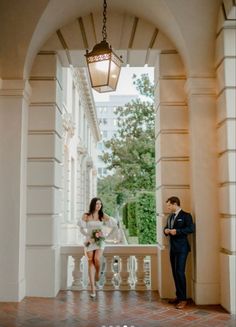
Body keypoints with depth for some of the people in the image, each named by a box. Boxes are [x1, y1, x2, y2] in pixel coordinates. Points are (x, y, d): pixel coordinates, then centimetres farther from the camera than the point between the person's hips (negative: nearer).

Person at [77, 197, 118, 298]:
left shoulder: (104, 216, 1)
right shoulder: (86, 216, 0)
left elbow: (115, 227, 4)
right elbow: (82, 229, 2)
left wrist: (107, 236, 0)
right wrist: (89, 235, -10)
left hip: (100, 241, 0)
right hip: (90, 241, 0)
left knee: (97, 259, -23)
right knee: (91, 263, -3)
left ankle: (97, 274, 11)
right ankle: (93, 288, 1)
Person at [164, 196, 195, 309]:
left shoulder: (186, 216, -8)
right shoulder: (170, 217, 16)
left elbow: (191, 228, -17)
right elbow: (167, 227, 25)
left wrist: (177, 231, -21)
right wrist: (166, 230, 2)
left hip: (181, 248, -8)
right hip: (173, 248, 8)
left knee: (180, 272, -10)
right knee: (175, 272, 11)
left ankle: (183, 299, -3)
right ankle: (178, 296, 22)